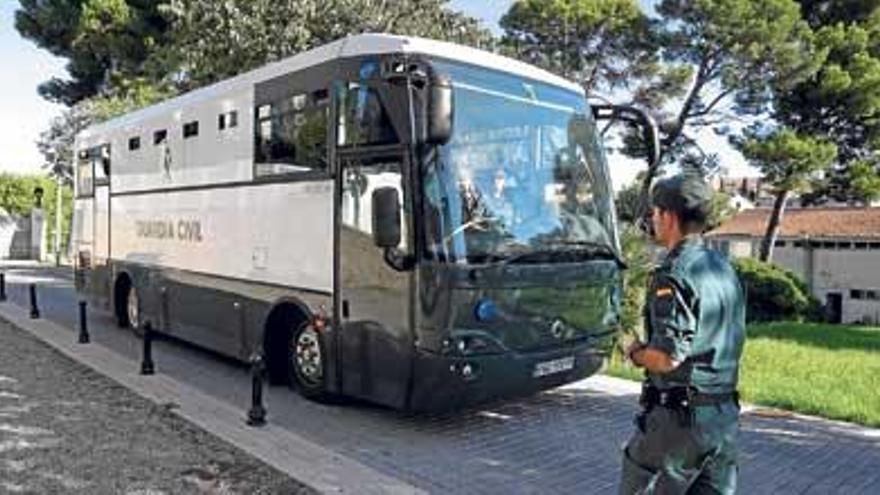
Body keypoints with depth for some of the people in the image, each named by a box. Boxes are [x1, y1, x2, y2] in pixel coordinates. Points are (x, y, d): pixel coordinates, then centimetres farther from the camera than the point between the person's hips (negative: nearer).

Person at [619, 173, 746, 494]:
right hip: (725, 413, 8)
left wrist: (635, 353, -5)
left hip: (679, 416, -8)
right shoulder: (726, 270, 10)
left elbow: (666, 357, -26)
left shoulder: (674, 275, -18)